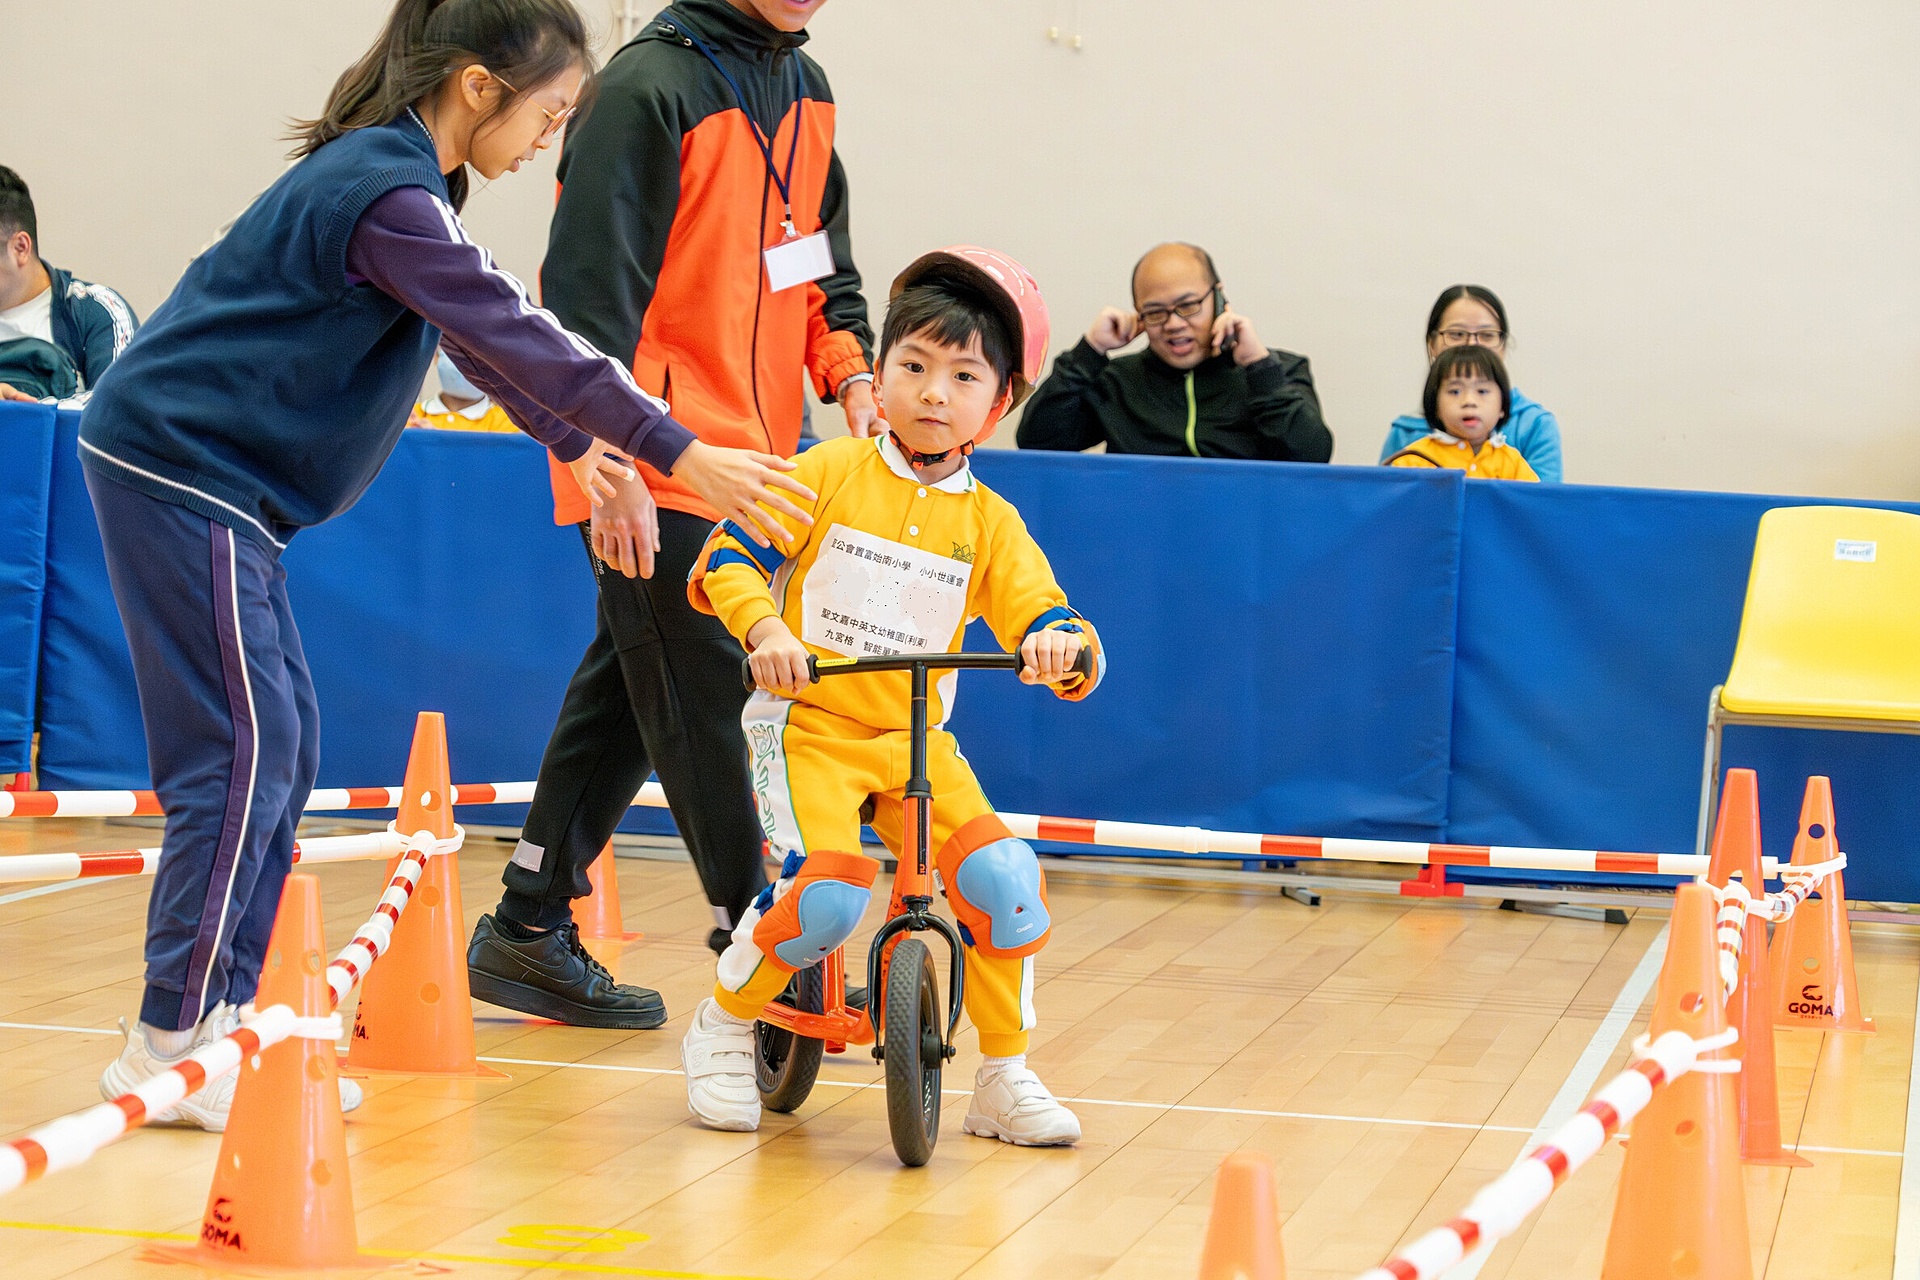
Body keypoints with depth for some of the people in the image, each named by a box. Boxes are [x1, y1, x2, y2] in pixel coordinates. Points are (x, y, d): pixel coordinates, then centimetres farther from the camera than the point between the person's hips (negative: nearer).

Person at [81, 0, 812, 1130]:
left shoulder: (396, 179, 12)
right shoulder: (386, 197, -20)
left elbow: (484, 332, 26)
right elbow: (515, 333, -25)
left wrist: (576, 440, 32)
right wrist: (679, 454, -25)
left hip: (218, 483, 10)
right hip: (180, 473, -10)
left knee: (283, 749, 9)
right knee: (243, 751, -10)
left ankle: (223, 1016, 13)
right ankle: (172, 1046, -5)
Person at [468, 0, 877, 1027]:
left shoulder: (803, 87, 12)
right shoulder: (651, 85, -14)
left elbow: (820, 258, 24)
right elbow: (590, 286, -17)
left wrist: (849, 375, 6)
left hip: (748, 461, 8)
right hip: (652, 474, -8)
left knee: (630, 694, 12)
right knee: (706, 700, -5)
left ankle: (528, 931, 20)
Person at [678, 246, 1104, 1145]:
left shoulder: (989, 522, 5)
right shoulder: (830, 474, -2)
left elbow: (1043, 620, -2)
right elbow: (728, 555, -6)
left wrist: (1061, 646, -27)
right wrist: (763, 628, -24)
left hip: (918, 738, 3)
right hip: (808, 723, -3)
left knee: (1004, 877, -17)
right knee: (829, 888, -26)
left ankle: (1005, 1078, 1)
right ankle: (723, 1028, 2)